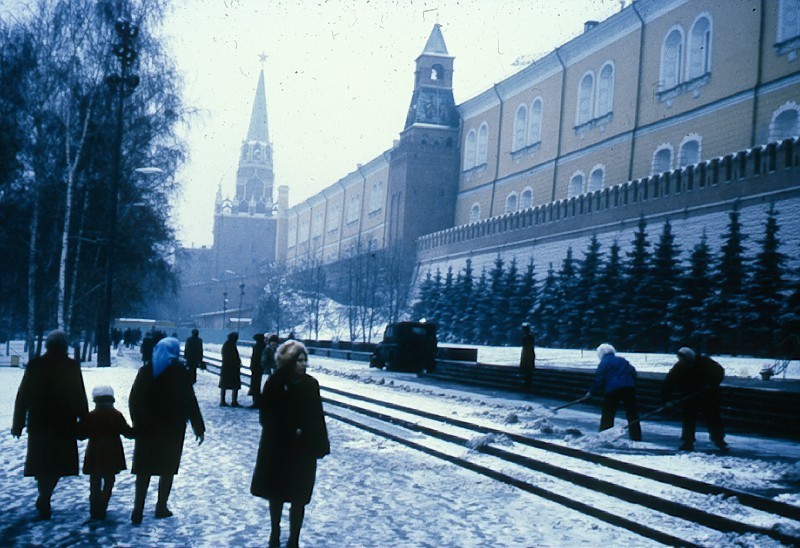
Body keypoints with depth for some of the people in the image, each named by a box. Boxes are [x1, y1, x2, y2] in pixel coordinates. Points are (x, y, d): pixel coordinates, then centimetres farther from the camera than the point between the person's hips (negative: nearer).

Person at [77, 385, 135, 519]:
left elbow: (81, 434, -6)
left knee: (95, 483, 10)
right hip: (112, 456, 0)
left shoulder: (90, 416, -6)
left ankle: (95, 509, 4)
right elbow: (128, 432, -2)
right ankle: (102, 508, 4)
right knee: (109, 482, 12)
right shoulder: (117, 415, -4)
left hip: (95, 457, 0)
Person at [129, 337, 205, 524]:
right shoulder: (180, 372, -7)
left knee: (144, 469, 6)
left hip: (147, 427, 2)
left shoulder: (145, 371, 2)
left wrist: (137, 422, 10)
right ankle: (161, 507, 13)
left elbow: (134, 399, 0)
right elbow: (189, 402, -8)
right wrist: (198, 427, -2)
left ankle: (138, 510, 1)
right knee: (167, 468, 10)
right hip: (172, 427, -2)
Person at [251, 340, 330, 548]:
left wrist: (319, 445, -6)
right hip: (276, 448, 0)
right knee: (275, 493, 16)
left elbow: (317, 418, -4)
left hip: (303, 449, 0)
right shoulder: (274, 384, -11)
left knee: (298, 498, 5)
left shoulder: (310, 384, -7)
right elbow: (266, 416, -12)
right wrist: (289, 431, -19)